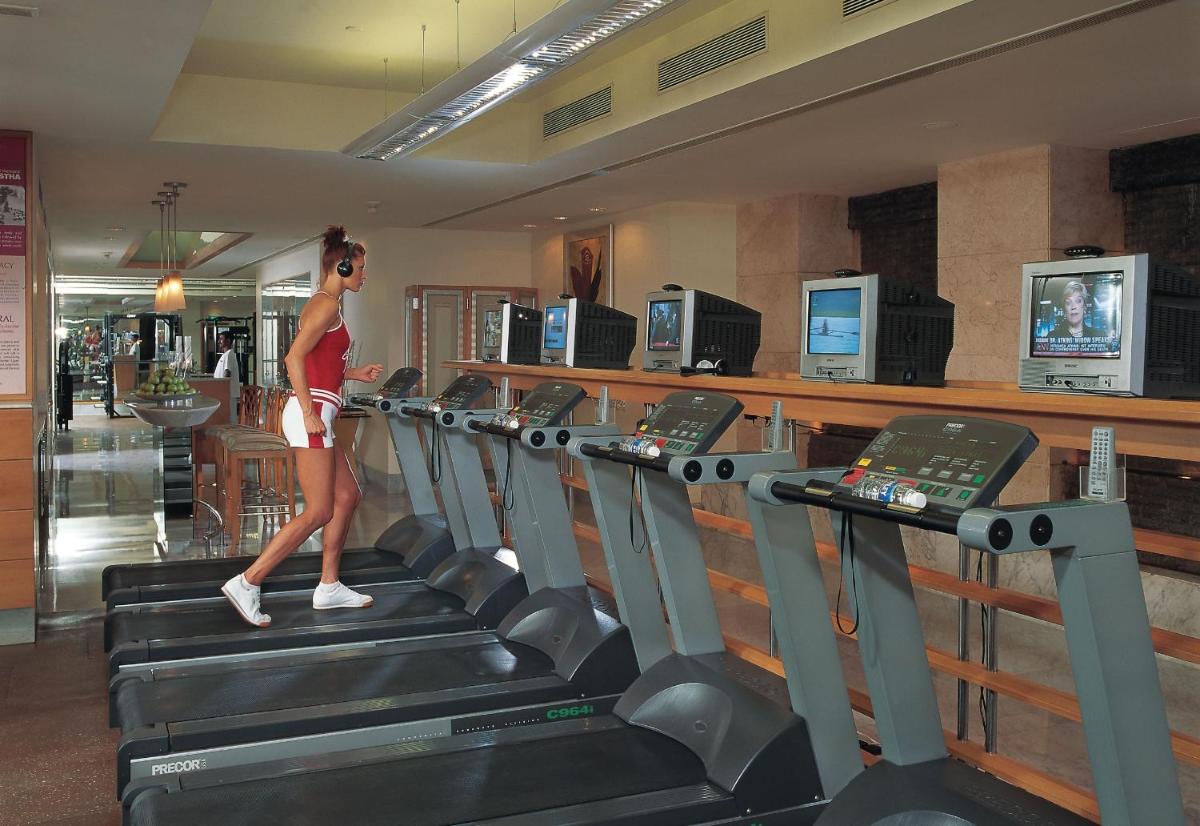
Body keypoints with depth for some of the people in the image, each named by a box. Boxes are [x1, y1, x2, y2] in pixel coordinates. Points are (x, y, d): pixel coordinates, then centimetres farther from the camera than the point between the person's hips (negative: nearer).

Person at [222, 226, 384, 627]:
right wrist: (310, 414, -21)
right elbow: (294, 358, -20)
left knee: (347, 496, 14)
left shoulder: (326, 305, 19)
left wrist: (356, 374, 17)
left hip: (316, 415, 10)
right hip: (311, 413, -10)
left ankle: (329, 587, 20)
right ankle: (246, 584, -4)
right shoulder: (326, 305, -11)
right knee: (318, 512, -7)